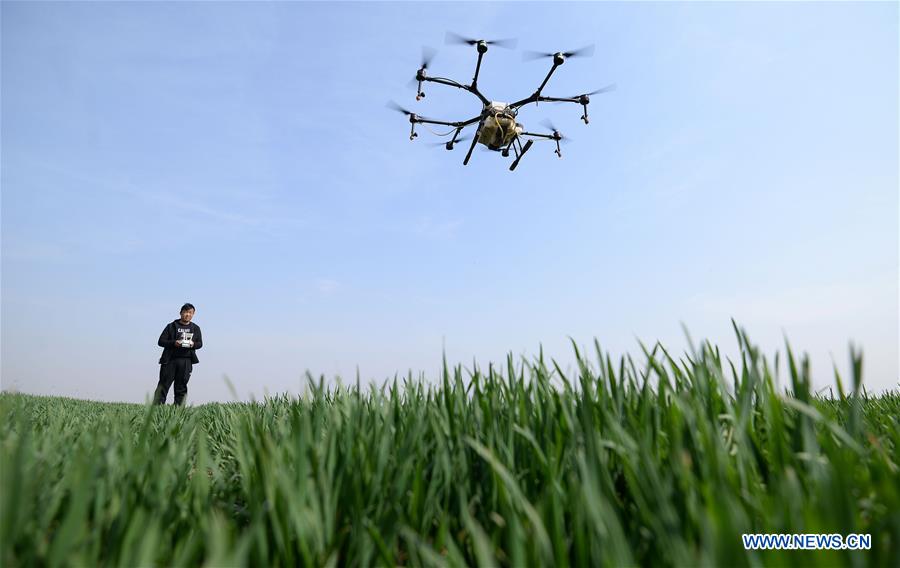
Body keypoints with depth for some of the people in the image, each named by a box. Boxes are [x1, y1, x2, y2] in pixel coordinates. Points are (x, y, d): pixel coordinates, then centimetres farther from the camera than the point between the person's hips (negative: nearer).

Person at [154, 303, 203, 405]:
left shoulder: (195, 328, 13)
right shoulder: (171, 326, 5)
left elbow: (200, 343, 14)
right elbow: (161, 341, 1)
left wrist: (193, 344, -9)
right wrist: (174, 343, -15)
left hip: (186, 361, 2)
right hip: (170, 359, -2)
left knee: (181, 387, 5)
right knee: (163, 385, -2)